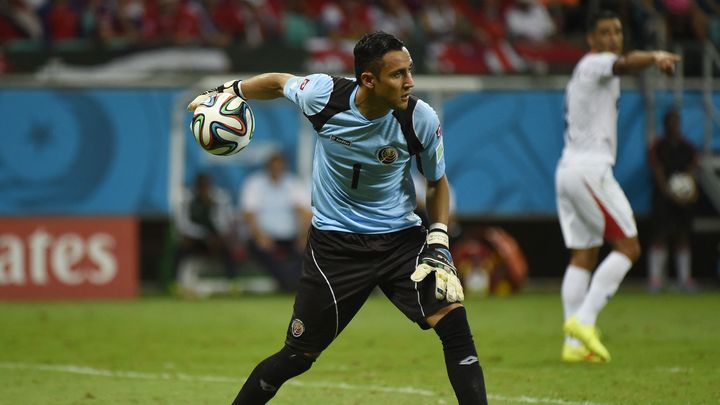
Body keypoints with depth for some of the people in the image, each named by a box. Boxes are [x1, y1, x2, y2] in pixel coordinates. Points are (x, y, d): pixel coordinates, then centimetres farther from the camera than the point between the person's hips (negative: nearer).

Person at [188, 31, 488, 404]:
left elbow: (437, 182, 3)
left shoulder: (421, 119, -15)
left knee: (453, 322, -19)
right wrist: (224, 93, 12)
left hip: (400, 238, 1)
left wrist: (438, 241, -8)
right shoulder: (323, 94, -17)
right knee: (297, 357, 2)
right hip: (334, 244, -1)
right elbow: (280, 83, 7)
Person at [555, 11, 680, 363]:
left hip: (567, 168, 10)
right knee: (628, 247, -7)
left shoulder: (584, 73, 23)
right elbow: (624, 64, -29)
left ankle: (573, 344, 1)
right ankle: (583, 320, -15)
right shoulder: (593, 63, -7)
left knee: (583, 256, 7)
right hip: (590, 168, -10)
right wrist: (656, 56, -49)